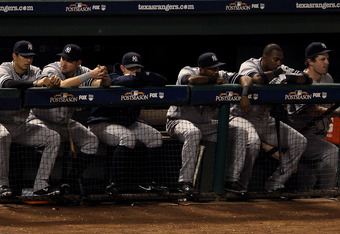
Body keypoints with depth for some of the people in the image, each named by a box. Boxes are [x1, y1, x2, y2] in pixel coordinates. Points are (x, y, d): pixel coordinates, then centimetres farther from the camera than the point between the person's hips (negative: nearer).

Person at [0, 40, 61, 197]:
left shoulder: (34, 72, 5)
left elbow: (44, 79, -15)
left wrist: (54, 82, -41)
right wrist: (35, 83, -45)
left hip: (21, 126, 6)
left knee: (53, 137, -8)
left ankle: (41, 185, -11)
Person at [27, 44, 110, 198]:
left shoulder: (82, 72, -3)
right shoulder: (51, 70, -19)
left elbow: (104, 84, -14)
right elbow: (62, 85, -39)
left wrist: (104, 77, -39)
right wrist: (91, 75, -40)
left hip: (66, 123, 6)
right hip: (41, 120, -6)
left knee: (91, 140, -10)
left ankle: (74, 179, 0)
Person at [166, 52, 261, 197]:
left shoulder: (221, 76, 0)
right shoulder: (187, 71, -15)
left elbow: (245, 79, -4)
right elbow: (191, 80, -39)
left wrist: (244, 95, -26)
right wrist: (213, 80, -22)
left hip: (206, 124, 6)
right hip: (179, 122, -6)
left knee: (241, 131, -7)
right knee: (193, 133, -41)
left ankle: (232, 180, -11)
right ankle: (185, 182, -35)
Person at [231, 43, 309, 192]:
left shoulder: (281, 69, 6)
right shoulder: (249, 65, -11)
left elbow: (306, 79, -1)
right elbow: (257, 79, -35)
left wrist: (288, 78, -19)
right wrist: (276, 73, -17)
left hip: (266, 121, 7)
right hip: (243, 118, -7)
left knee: (299, 142, -1)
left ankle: (275, 183, 0)